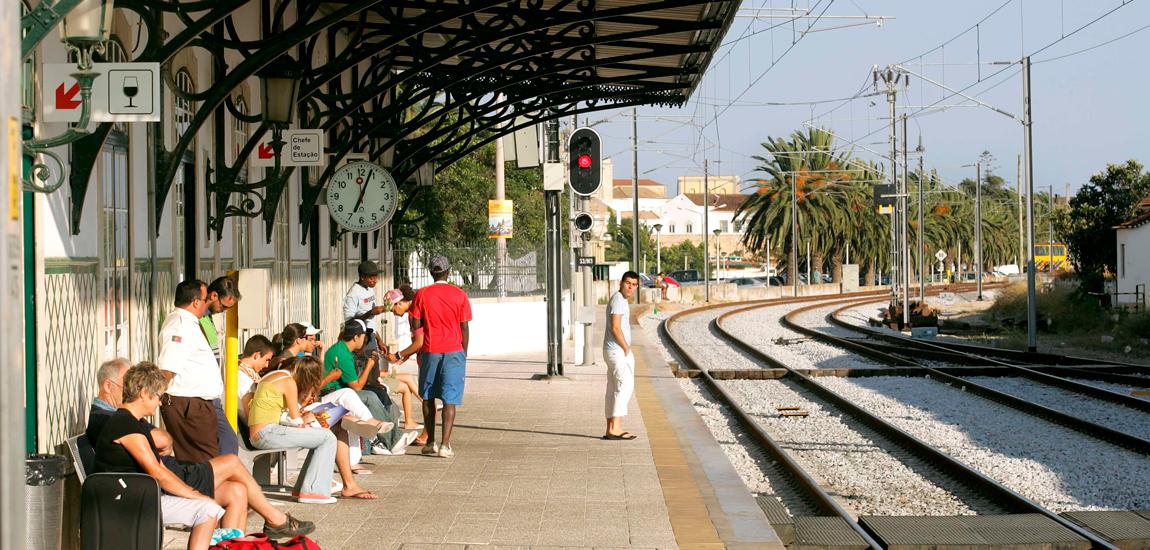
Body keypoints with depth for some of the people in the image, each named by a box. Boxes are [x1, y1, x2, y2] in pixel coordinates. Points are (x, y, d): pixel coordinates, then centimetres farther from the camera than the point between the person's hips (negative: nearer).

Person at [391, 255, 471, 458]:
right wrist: (464, 354, 10)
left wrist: (418, 352, 13)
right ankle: (445, 445, -11)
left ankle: (430, 443, 15)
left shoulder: (422, 294, 0)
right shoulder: (459, 295, -1)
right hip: (454, 351, -1)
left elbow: (416, 326, 1)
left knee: (428, 398, 14)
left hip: (430, 352, 1)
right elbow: (464, 328, 0)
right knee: (450, 399, -3)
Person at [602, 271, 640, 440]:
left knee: (614, 390, 10)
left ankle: (611, 429, 12)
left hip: (619, 351, 10)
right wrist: (627, 349, -13)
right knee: (625, 385, -14)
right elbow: (615, 328, -21)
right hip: (618, 351, -10)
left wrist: (627, 350, 14)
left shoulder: (622, 300, 18)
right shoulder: (618, 300, -14)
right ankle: (615, 427, -20)